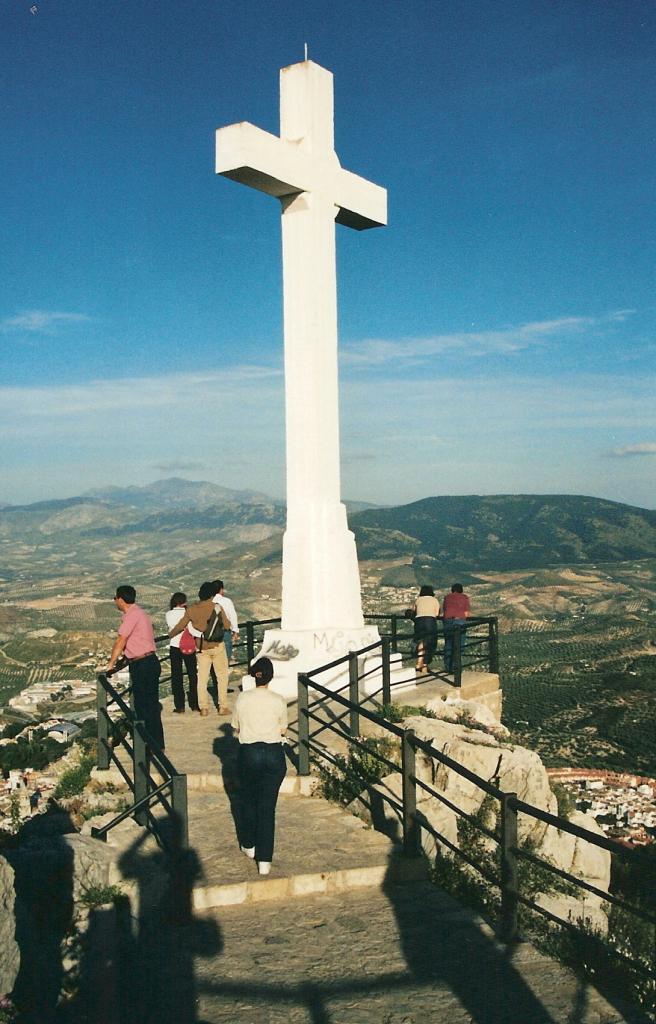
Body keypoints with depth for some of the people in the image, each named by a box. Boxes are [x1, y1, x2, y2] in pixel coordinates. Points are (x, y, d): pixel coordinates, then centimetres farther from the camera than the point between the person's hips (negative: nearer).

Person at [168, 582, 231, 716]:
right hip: (217, 646, -2)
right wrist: (222, 615, 11)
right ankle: (223, 707, 8)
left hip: (201, 648, 2)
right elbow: (227, 625, -9)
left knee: (202, 677, 9)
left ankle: (203, 708, 9)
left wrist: (171, 634, 25)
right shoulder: (217, 608, -12)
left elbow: (180, 625, 6)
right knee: (222, 675, 8)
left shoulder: (191, 610, -3)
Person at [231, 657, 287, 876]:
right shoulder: (278, 701, -7)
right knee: (267, 806, 3)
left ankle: (249, 845, 37)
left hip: (249, 753, 1)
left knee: (249, 801, 22)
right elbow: (283, 731, 5)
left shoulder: (242, 698, -5)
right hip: (274, 754, 0)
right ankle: (264, 860, 2)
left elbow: (236, 728, 7)